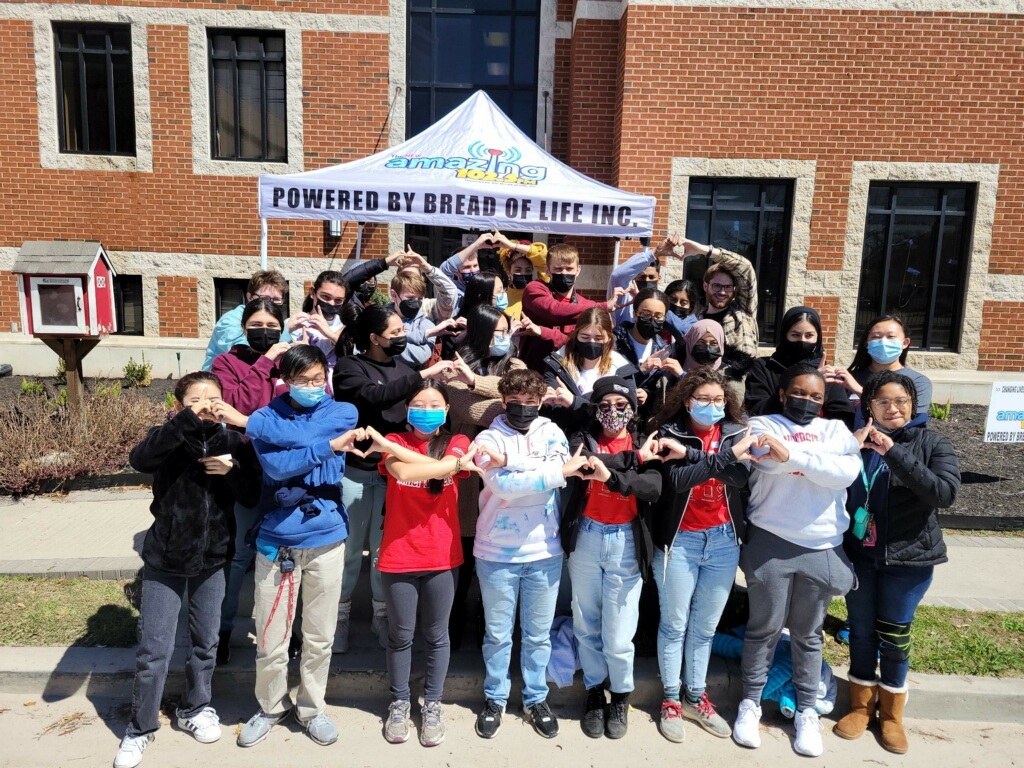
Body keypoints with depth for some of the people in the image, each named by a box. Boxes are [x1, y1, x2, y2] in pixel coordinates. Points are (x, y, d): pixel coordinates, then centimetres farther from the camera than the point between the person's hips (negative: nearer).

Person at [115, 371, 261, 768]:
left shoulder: (233, 443, -3)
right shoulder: (170, 438, -11)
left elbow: (252, 497, -2)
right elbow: (139, 460, -34)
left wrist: (233, 470, -21)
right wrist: (187, 420, -44)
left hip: (211, 560, 3)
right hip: (165, 561, -2)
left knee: (205, 643, 17)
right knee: (153, 650, 6)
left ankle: (195, 709, 40)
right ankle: (141, 727, 28)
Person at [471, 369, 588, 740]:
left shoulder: (551, 432, 2)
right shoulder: (488, 438, -6)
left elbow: (561, 465, -17)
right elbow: (503, 487, -21)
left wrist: (508, 460, -24)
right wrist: (559, 471, -19)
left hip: (545, 552, 2)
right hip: (497, 554, -1)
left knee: (538, 634, 16)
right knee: (497, 634, 13)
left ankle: (536, 699, 34)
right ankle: (494, 699, 33)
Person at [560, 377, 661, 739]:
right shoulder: (584, 439, 2)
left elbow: (654, 487, -17)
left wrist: (610, 475, -31)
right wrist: (627, 458, -27)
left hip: (626, 542, -1)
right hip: (586, 539, 1)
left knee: (618, 633, 1)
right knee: (586, 625, 13)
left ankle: (620, 696, 29)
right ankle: (594, 693, 35)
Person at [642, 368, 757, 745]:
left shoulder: (735, 433, 0)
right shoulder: (670, 433, -7)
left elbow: (739, 476, -17)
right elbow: (677, 480, -21)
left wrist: (688, 454, -24)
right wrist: (725, 456, -24)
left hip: (724, 540, 3)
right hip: (679, 540, -3)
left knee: (706, 626, 15)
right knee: (675, 624, 9)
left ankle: (696, 698, 31)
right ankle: (671, 700, 24)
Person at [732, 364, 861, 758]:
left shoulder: (835, 429, 9)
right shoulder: (763, 425, 3)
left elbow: (848, 471, -11)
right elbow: (771, 459, -18)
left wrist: (793, 454, -22)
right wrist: (821, 453, -16)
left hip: (822, 547, 2)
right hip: (770, 543, -2)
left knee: (808, 634, 13)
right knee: (764, 629, 7)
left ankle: (806, 712, 28)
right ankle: (750, 703, 24)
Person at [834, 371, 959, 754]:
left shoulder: (932, 443, -5)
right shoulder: (854, 438, 1)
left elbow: (946, 493, -20)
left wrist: (895, 454, -26)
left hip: (908, 556, -2)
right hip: (856, 553, 2)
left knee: (894, 634, 8)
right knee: (861, 630, 12)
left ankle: (892, 713, 29)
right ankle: (862, 704, 30)